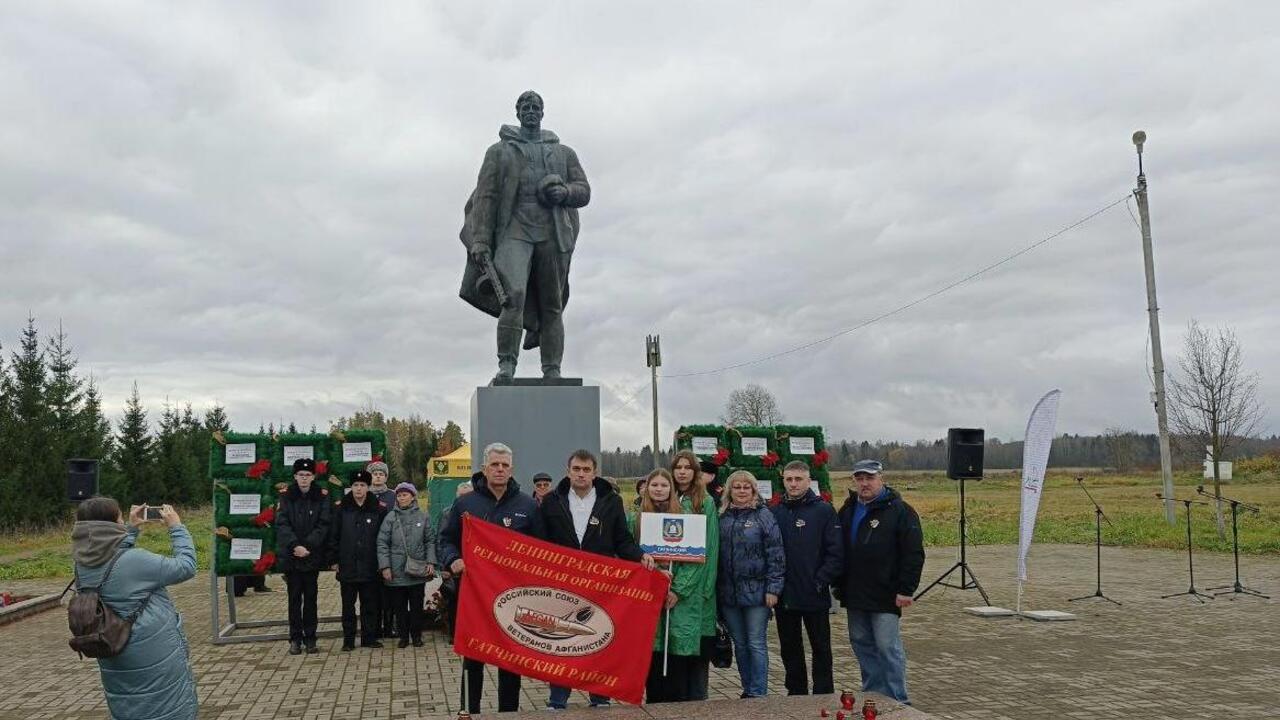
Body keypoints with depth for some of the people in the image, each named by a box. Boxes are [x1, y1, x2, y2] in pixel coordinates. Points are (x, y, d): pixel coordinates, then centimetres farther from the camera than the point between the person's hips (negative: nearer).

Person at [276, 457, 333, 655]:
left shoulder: (322, 497, 2)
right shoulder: (287, 497, 3)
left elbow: (323, 525, -4)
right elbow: (282, 524, -6)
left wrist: (307, 546, -15)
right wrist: (295, 545, -19)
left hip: (313, 555, 0)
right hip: (290, 556, 0)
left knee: (310, 598, 6)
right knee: (294, 598, 5)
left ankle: (310, 638, 12)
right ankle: (295, 639, 11)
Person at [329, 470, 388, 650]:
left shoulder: (378, 510, -1)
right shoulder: (343, 509, 2)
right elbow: (334, 536, 4)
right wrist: (334, 559, 0)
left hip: (369, 567, 0)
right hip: (347, 566, 1)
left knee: (370, 604, 7)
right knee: (348, 605, 8)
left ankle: (369, 637, 18)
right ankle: (348, 640, 16)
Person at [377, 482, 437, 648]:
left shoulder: (422, 517, 2)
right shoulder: (390, 517, -2)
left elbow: (430, 541, 6)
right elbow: (382, 543, -3)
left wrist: (431, 562, -3)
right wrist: (385, 566, -8)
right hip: (397, 572, 0)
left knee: (417, 605, 8)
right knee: (400, 607, 8)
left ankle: (416, 636, 20)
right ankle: (403, 636, 20)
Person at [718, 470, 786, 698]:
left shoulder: (764, 515, -4)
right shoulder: (722, 517, 7)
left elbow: (775, 554, -7)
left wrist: (773, 588, -12)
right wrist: (716, 589, 6)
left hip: (756, 591, -4)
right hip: (729, 592, 4)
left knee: (756, 643, 0)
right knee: (739, 643, 13)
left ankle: (758, 692, 9)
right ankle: (747, 689, 24)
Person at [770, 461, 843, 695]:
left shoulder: (823, 510, -5)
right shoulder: (775, 512, 6)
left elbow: (836, 552, -9)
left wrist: (821, 581, -13)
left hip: (815, 596, -4)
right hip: (784, 597, 4)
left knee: (821, 649, 8)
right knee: (790, 649, 14)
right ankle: (796, 694, 27)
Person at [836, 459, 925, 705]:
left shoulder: (899, 510, -7)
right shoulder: (847, 511, 12)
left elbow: (914, 554, -11)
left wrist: (906, 589, -15)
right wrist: (839, 586, 14)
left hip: (885, 597, -6)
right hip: (854, 595, 7)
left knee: (888, 647, -4)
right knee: (861, 644, 12)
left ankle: (897, 701, 6)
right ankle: (872, 693, 23)